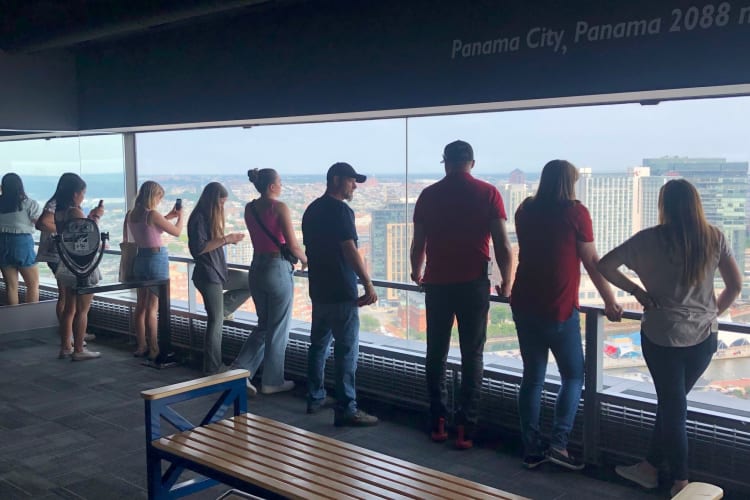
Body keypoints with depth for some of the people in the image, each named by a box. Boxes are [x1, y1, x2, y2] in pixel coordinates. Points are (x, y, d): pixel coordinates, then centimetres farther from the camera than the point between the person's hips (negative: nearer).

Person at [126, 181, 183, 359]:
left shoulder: (130, 215, 4)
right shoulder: (153, 215, -17)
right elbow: (177, 232, -7)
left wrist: (167, 217, 23)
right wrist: (180, 216, 12)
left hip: (140, 259, 7)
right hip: (157, 259, -7)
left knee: (141, 305, 15)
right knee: (152, 308, -2)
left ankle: (141, 346, 24)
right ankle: (153, 350, 4)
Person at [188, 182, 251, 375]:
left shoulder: (211, 217, 14)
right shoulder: (199, 218, -14)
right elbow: (199, 248, -22)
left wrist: (228, 240, 3)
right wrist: (225, 239, -21)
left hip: (219, 272, 9)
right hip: (208, 274, -9)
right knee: (216, 321, -5)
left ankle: (220, 309, 11)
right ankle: (213, 367, 4)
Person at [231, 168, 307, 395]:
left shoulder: (249, 208, 7)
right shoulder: (279, 207, -13)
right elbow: (292, 245, -14)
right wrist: (305, 259, 6)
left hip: (257, 268, 6)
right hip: (278, 269, -6)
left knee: (263, 325, 19)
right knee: (278, 328, 7)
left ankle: (240, 369, 7)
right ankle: (272, 381, 16)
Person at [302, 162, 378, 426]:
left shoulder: (312, 209, 13)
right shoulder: (340, 210, -14)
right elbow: (350, 250, -21)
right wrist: (368, 284, -19)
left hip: (319, 289, 9)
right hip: (341, 292, -9)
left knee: (319, 343, 16)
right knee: (346, 349, -6)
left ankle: (315, 398, 24)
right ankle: (346, 409, -5)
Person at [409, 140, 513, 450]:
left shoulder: (429, 195, 4)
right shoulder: (487, 193, -2)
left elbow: (418, 245, 7)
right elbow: (502, 245, -6)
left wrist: (417, 274, 26)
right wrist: (506, 284, 8)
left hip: (437, 284, 2)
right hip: (473, 284, -2)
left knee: (436, 354, 12)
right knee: (472, 356, 5)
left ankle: (437, 423, 15)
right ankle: (465, 428, 4)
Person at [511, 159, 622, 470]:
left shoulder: (525, 210, 7)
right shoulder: (575, 212, -8)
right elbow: (592, 263, -5)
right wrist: (610, 304, 5)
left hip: (524, 305, 5)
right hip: (559, 310, -5)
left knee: (532, 377, 11)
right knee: (573, 377, 10)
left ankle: (531, 450, 15)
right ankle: (558, 444, 1)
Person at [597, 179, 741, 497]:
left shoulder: (650, 239, -9)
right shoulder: (715, 238, -1)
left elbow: (604, 266, -11)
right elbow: (735, 285, 3)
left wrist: (637, 292, -2)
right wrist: (712, 313, 15)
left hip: (663, 336, -3)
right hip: (704, 336, 3)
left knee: (671, 406, 9)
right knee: (672, 403, 18)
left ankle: (681, 482, 16)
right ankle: (650, 467, 29)